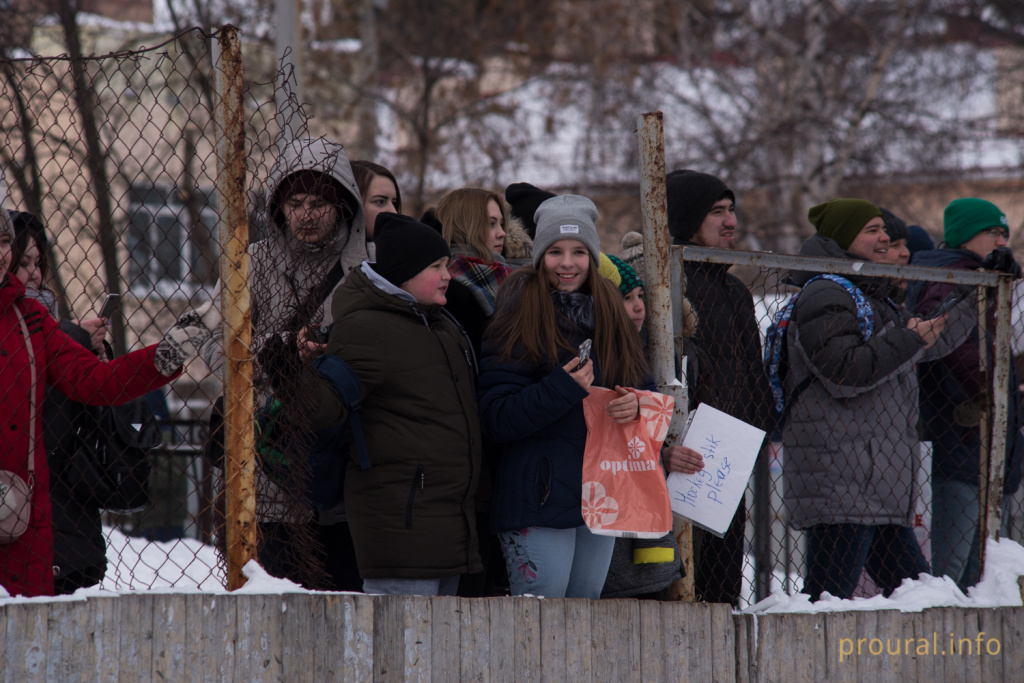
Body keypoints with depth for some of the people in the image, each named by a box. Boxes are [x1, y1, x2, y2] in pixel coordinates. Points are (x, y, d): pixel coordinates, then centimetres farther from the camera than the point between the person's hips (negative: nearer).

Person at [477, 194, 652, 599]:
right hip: (539, 501, -6)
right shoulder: (518, 322, -5)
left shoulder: (610, 317, 12)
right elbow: (494, 419, -12)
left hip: (601, 500, 6)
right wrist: (562, 389, -22)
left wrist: (636, 405, -5)